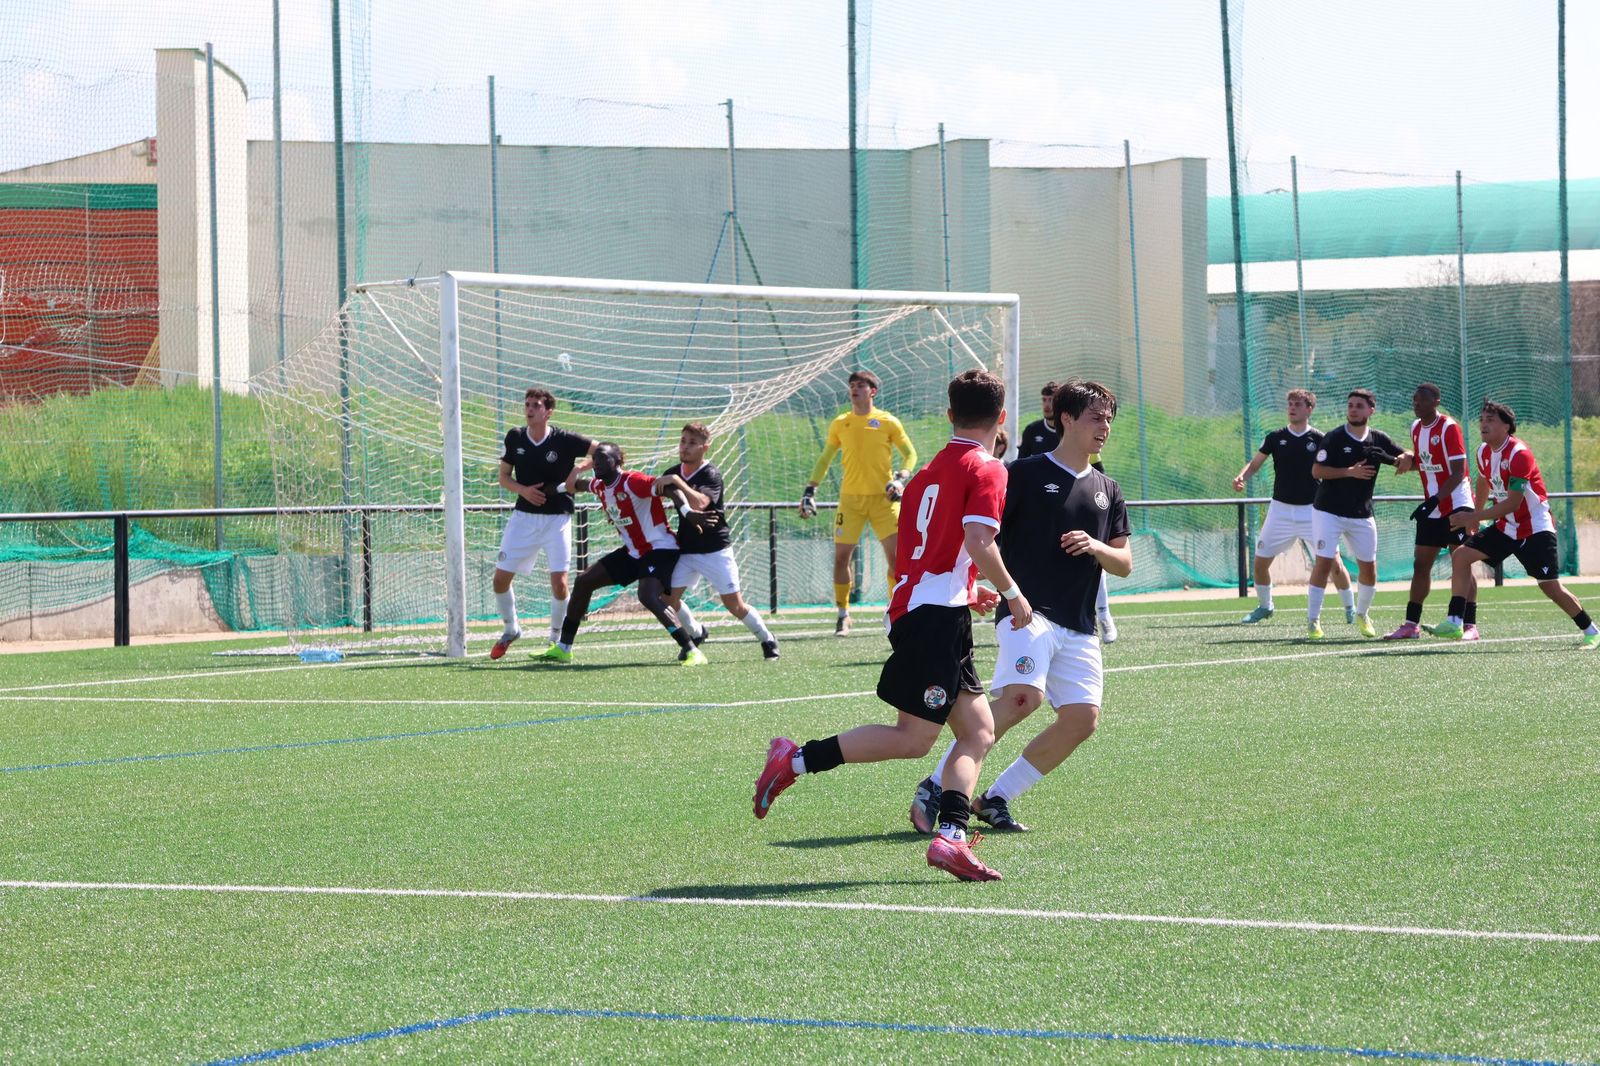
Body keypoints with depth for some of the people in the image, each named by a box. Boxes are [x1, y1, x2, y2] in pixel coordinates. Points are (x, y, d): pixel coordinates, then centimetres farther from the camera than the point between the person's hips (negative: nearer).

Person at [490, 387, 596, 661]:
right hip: (524, 515, 3)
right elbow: (504, 476, 8)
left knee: (559, 582, -12)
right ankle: (510, 629, 25)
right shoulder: (514, 438, 0)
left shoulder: (565, 440, -11)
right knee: (501, 578, 0)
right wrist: (523, 490, -11)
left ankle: (556, 638, 10)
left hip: (557, 518, -3)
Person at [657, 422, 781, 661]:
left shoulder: (711, 474, -15)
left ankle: (767, 639, 20)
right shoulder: (672, 473, 4)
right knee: (668, 597, -5)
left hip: (715, 550, -5)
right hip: (686, 550, 5)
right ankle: (696, 634, 20)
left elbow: (699, 502, -33)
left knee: (734, 605, -3)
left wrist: (675, 481, -35)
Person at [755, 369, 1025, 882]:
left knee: (979, 730, 6)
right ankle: (796, 760, -7)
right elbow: (978, 542, -20)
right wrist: (1012, 594, -7)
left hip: (912, 606, 9)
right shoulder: (986, 470, -6)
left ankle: (950, 835, -7)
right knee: (913, 739, -8)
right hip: (939, 617, -9)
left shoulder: (930, 470, 20)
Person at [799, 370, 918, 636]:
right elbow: (825, 460, 17)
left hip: (882, 497, -2)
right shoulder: (840, 424, 8)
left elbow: (910, 454, 6)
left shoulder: (888, 422, 0)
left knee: (895, 554, -8)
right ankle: (843, 614, 11)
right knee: (841, 556, -1)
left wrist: (900, 479, -11)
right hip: (850, 497, 2)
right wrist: (810, 490, 9)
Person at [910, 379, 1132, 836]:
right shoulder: (1025, 474, 1)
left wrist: (1096, 547, -3)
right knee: (1022, 696, -28)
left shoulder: (1107, 490, 19)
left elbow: (1125, 564, 18)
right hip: (1027, 611, -7)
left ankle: (996, 798, 6)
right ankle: (933, 789, -21)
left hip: (1079, 627, 7)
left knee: (1083, 717, -7)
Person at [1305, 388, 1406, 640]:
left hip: (1362, 515, 4)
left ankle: (1362, 615, 29)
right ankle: (1312, 620, -8)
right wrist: (1351, 472, -23)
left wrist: (1391, 460, -15)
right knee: (1324, 562, -13)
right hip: (1328, 512, -4)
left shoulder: (1379, 440, 2)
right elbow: (1316, 471, -13)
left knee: (1369, 569, 6)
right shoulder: (1334, 439, -9)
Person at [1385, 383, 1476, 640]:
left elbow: (1458, 472, -19)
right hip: (1431, 509, 8)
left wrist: (1434, 500, -26)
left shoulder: (1449, 428, -15)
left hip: (1456, 505, -8)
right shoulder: (1416, 428, 8)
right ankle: (1411, 624, 12)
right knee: (1420, 564, 7)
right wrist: (1408, 459, 0)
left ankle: (1470, 625, -8)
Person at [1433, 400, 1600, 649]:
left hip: (1535, 529, -8)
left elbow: (1512, 503, -27)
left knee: (1550, 586, -8)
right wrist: (1475, 515, 29)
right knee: (1461, 556, -6)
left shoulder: (1519, 454, -23)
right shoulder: (1484, 453, 1)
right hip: (1506, 528, 8)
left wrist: (1473, 517, -29)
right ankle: (1455, 623, -10)